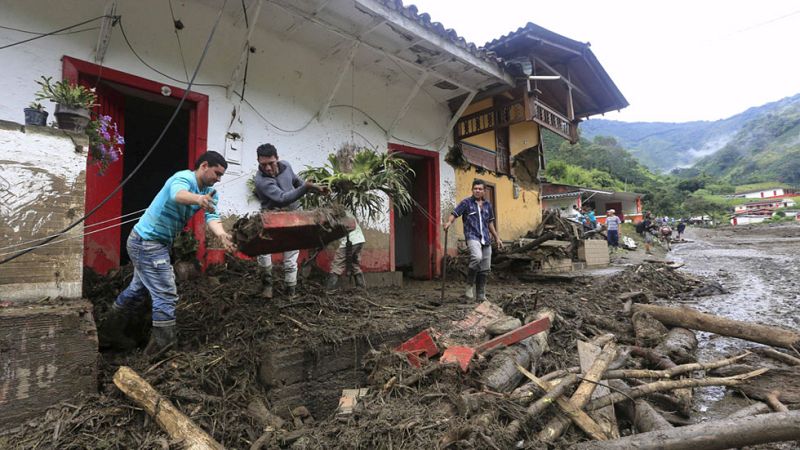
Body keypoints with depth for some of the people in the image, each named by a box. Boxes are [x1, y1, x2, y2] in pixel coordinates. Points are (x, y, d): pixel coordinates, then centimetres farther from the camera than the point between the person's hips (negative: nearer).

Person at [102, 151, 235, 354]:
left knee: (138, 288, 24)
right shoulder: (184, 177, -22)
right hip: (147, 242, -10)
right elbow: (177, 194, -46)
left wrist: (221, 234, -36)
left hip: (153, 243, 10)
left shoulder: (209, 192, 3)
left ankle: (112, 331, 42)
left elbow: (212, 216, -15)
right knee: (166, 295, -7)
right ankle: (163, 344, 3)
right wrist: (198, 198, -68)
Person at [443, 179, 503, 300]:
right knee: (477, 257, -32)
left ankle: (481, 295, 21)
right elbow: (454, 214, -6)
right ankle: (470, 285, -11)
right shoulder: (466, 202, 1)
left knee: (485, 269, 7)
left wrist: (497, 238, 26)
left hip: (486, 239, 6)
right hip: (472, 236, -5)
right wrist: (449, 222, -28)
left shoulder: (487, 205, 16)